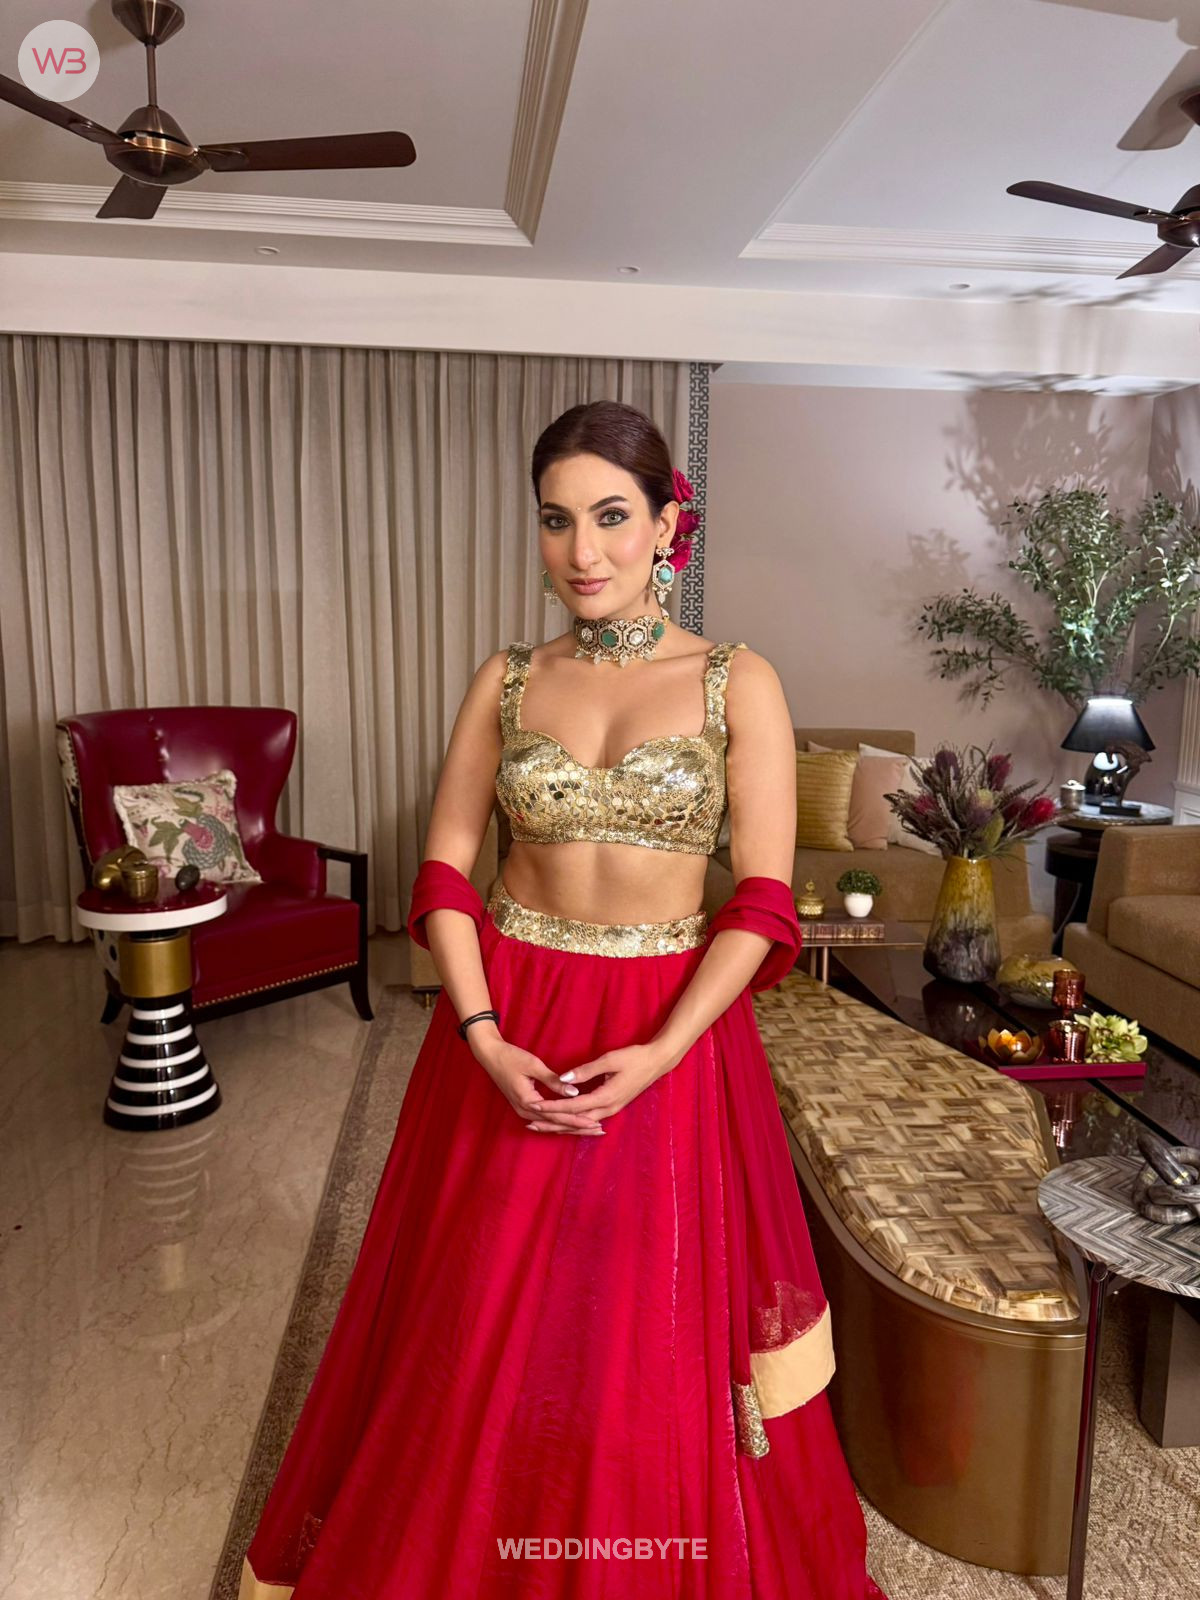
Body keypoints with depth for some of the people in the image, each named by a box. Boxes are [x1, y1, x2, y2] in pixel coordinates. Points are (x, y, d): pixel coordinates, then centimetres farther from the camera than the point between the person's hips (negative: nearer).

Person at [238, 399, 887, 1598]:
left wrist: (656, 1056, -18)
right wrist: (486, 1042, -12)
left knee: (659, 1339, 11)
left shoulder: (737, 681, -4)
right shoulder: (506, 680, 2)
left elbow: (762, 902, -8)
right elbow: (443, 873, 0)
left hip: (673, 1030, -1)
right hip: (506, 1031, 2)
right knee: (481, 1329, 14)